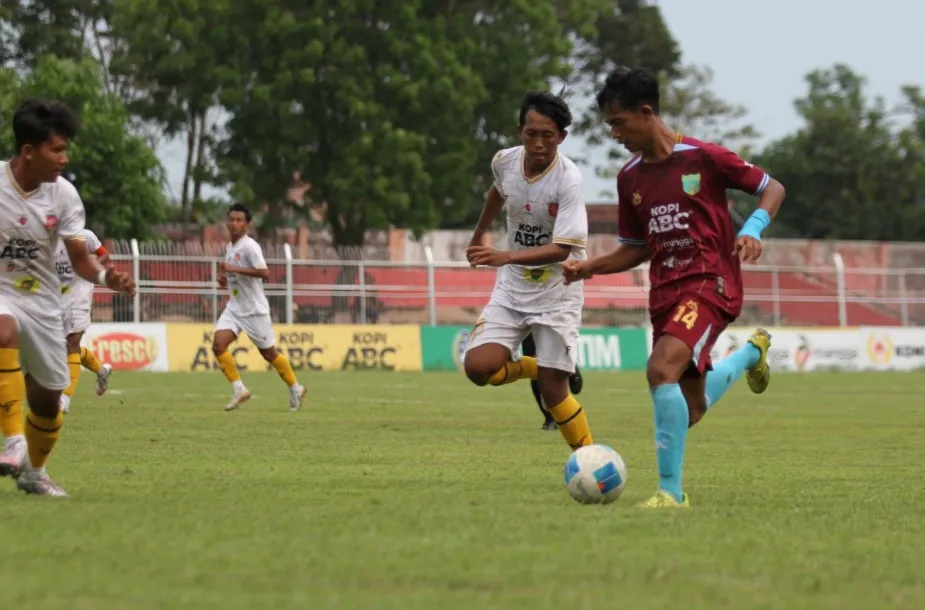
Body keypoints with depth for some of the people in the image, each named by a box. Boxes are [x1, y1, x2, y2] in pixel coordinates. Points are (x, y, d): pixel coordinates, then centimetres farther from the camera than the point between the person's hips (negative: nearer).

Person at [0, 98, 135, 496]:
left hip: (42, 302, 4)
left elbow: (80, 258, -8)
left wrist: (106, 277, -28)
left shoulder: (64, 195, -9)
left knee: (47, 398, 11)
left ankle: (33, 472, 39)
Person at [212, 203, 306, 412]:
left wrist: (233, 269, -30)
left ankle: (295, 389, 24)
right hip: (234, 307, 7)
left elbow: (264, 273, -29)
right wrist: (224, 278, 4)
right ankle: (238, 389, -5)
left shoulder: (249, 246, -16)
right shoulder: (230, 247, 10)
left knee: (268, 353, 4)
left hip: (255, 309, -7)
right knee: (218, 344, -13)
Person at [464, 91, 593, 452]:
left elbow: (561, 249, -28)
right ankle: (535, 369, 18)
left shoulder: (568, 179, -22)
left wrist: (505, 257, -40)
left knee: (553, 391, -9)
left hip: (557, 290, -5)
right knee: (478, 367, -14)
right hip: (513, 287, 5)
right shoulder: (505, 161, -6)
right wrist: (479, 234, 34)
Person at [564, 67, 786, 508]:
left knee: (661, 369, -30)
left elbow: (772, 189, 1)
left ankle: (671, 492, -24)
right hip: (665, 292, 7)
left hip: (710, 284, -7)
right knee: (690, 410, 13)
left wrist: (752, 230, -18)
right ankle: (752, 352, 44)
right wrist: (590, 267, 3)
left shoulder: (703, 158, -8)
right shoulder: (629, 177, 10)